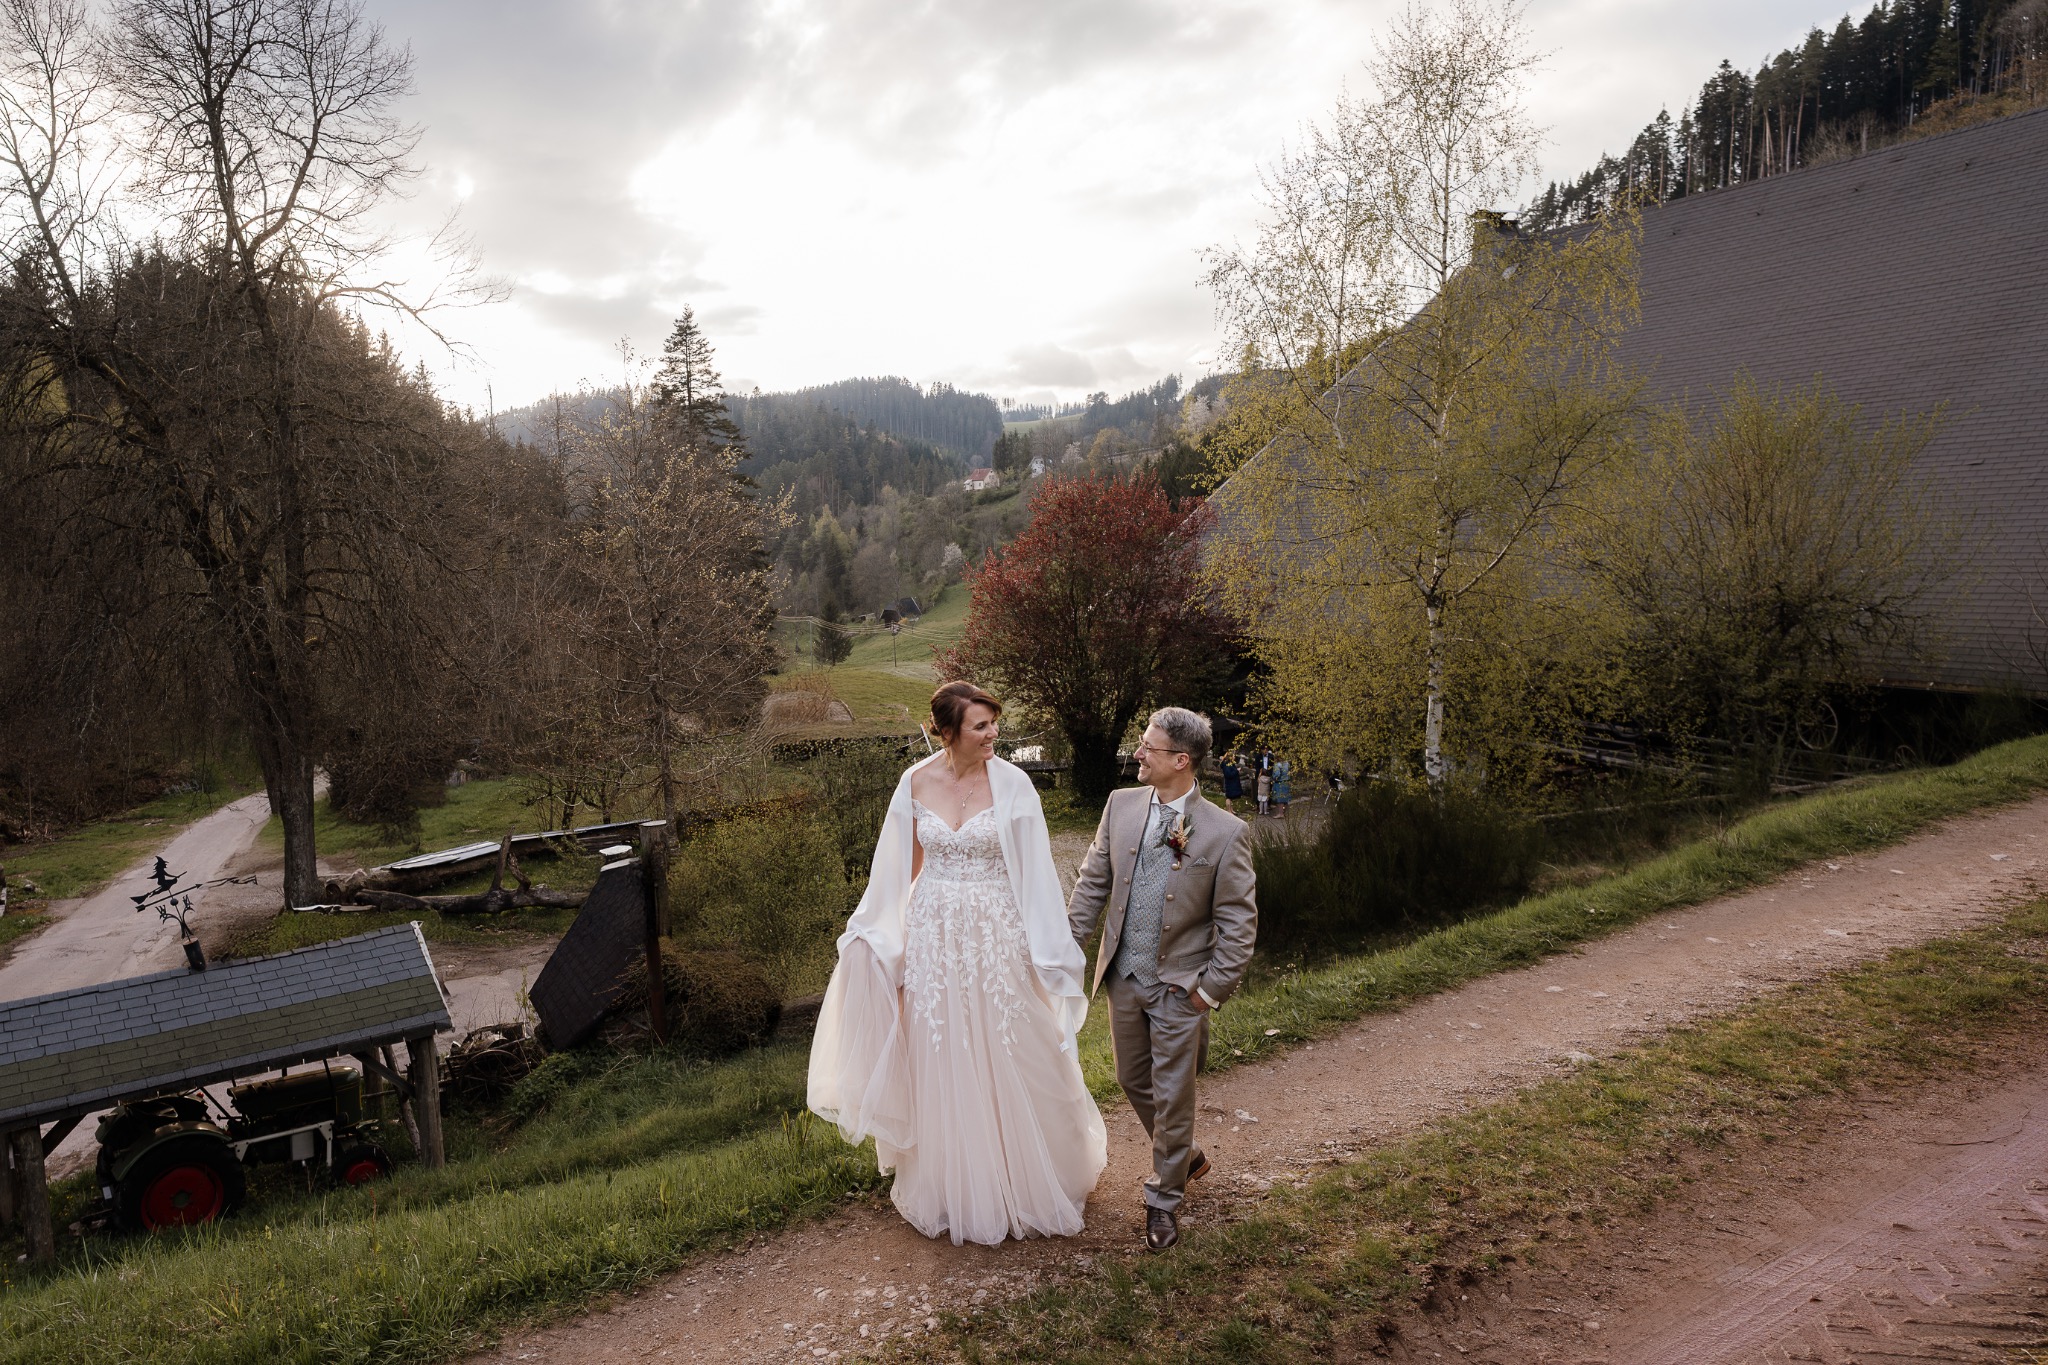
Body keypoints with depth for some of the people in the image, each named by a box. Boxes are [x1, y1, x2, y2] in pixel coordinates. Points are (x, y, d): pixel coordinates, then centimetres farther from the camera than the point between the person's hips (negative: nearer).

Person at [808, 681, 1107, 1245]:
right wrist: (892, 935, 9)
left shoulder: (1012, 783, -10)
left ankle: (1024, 1181, 33)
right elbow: (907, 865, 7)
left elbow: (1034, 870, -8)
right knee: (939, 1062, 13)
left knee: (1009, 1057, 8)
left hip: (997, 933, -2)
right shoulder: (916, 782, -3)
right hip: (934, 934, 2)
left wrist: (1046, 949, -10)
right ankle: (953, 1189, 34)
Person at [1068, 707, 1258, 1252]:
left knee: (1172, 1095, 7)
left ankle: (1164, 1200, 28)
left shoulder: (1225, 832, -15)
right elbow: (1091, 883, 5)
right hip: (1123, 976, 5)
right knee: (1134, 1081, 19)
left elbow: (1238, 921, -10)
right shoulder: (1121, 805, -3)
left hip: (1179, 986, -5)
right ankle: (1184, 1157, 45)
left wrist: (1212, 988, -12)